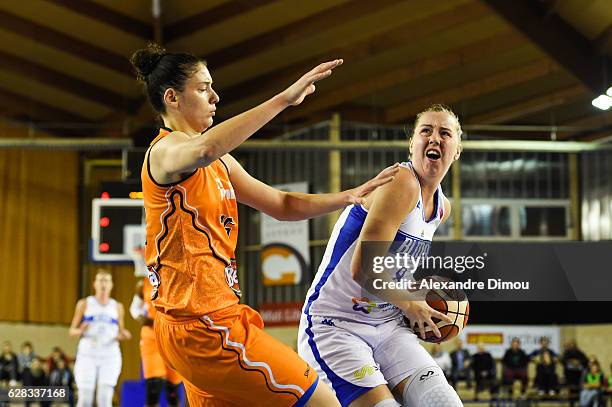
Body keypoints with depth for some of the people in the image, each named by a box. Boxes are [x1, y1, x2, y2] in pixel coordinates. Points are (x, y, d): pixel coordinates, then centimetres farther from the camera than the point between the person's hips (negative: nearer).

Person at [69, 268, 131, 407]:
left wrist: (124, 335, -4)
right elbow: (72, 330, 7)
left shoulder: (117, 307, 12)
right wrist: (80, 331, -16)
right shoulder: (84, 304, 6)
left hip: (110, 355, 1)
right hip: (87, 354, -1)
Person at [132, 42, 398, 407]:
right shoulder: (165, 151, -11)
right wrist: (284, 99, -38)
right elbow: (205, 149, -36)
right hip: (201, 322, -10)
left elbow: (282, 205, 21)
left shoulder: (219, 164, 18)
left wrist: (349, 197, 7)